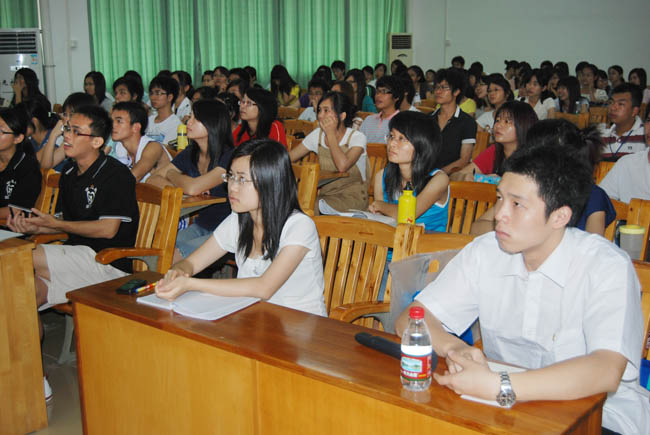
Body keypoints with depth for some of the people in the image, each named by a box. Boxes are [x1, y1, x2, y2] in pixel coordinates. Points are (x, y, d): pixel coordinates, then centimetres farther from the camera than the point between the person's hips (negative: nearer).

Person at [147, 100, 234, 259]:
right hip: (200, 226, 7)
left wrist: (172, 174, -6)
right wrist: (181, 187, -13)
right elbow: (152, 179, 6)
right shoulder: (190, 154, 7)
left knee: (175, 255, -25)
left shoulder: (229, 157, -17)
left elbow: (193, 188, -28)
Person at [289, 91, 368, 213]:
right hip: (325, 193, 5)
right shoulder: (317, 135, 7)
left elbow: (342, 166, -28)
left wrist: (331, 134, -18)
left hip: (353, 198, -5)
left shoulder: (357, 137, -9)